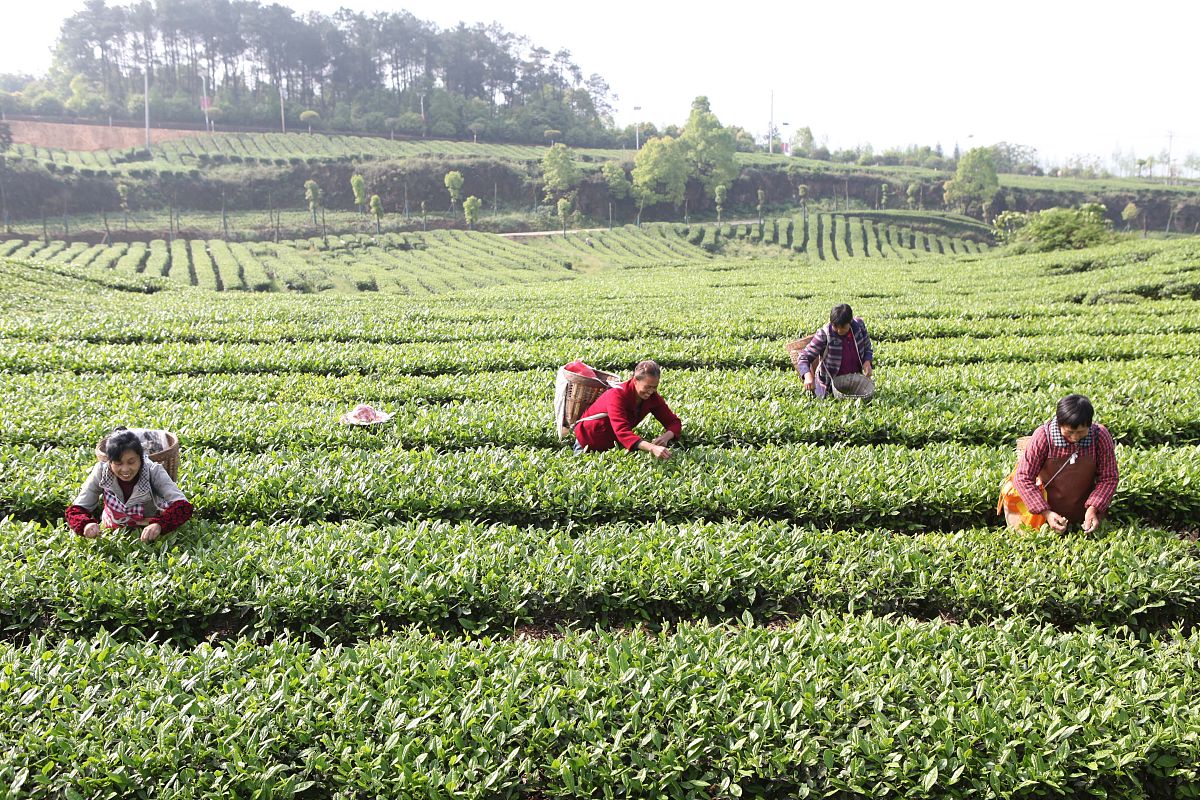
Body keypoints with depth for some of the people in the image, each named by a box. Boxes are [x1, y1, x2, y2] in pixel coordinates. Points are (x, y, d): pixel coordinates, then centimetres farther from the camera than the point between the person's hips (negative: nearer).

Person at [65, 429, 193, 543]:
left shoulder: (153, 472, -20)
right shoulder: (101, 472, -15)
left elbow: (182, 506, -30)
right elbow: (75, 509, -15)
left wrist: (159, 525, -49)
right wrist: (86, 524, -39)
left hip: (148, 534, -1)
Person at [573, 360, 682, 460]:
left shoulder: (653, 397, -15)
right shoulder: (617, 395, -34)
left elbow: (674, 422, -12)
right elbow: (623, 432, -48)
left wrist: (666, 437, -37)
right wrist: (652, 448, -63)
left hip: (613, 442, 5)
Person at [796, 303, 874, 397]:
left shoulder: (859, 325, -13)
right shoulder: (824, 335, -25)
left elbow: (867, 348, 4)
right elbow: (804, 357, -24)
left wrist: (867, 361, -17)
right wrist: (808, 375, -43)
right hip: (829, 384, -4)